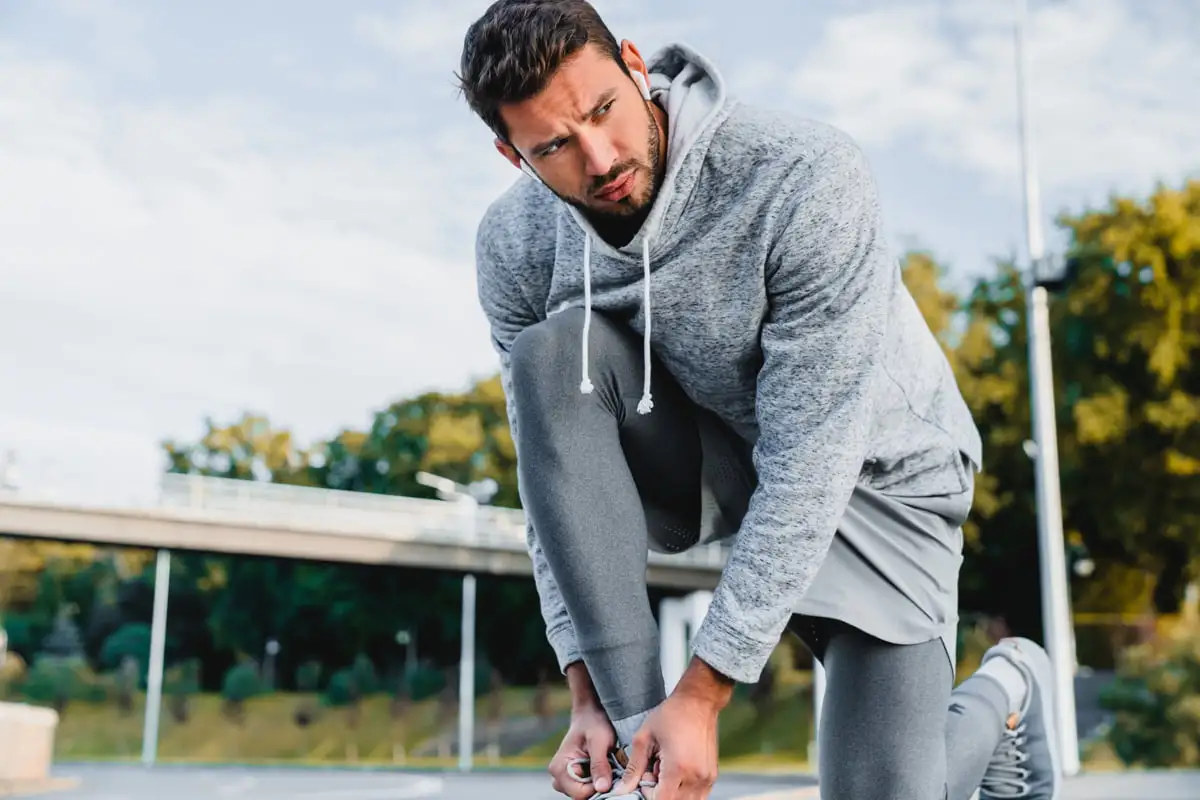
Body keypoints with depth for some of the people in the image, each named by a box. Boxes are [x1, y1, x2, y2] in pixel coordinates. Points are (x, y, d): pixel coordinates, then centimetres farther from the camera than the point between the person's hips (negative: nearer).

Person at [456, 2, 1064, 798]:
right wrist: (588, 694, -19)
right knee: (557, 348, -29)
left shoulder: (805, 177, -32)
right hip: (708, 454, 3)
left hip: (865, 470, -3)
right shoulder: (516, 246, -17)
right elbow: (555, 462, -12)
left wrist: (702, 695, -31)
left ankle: (1002, 691, 24)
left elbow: (811, 459, -32)